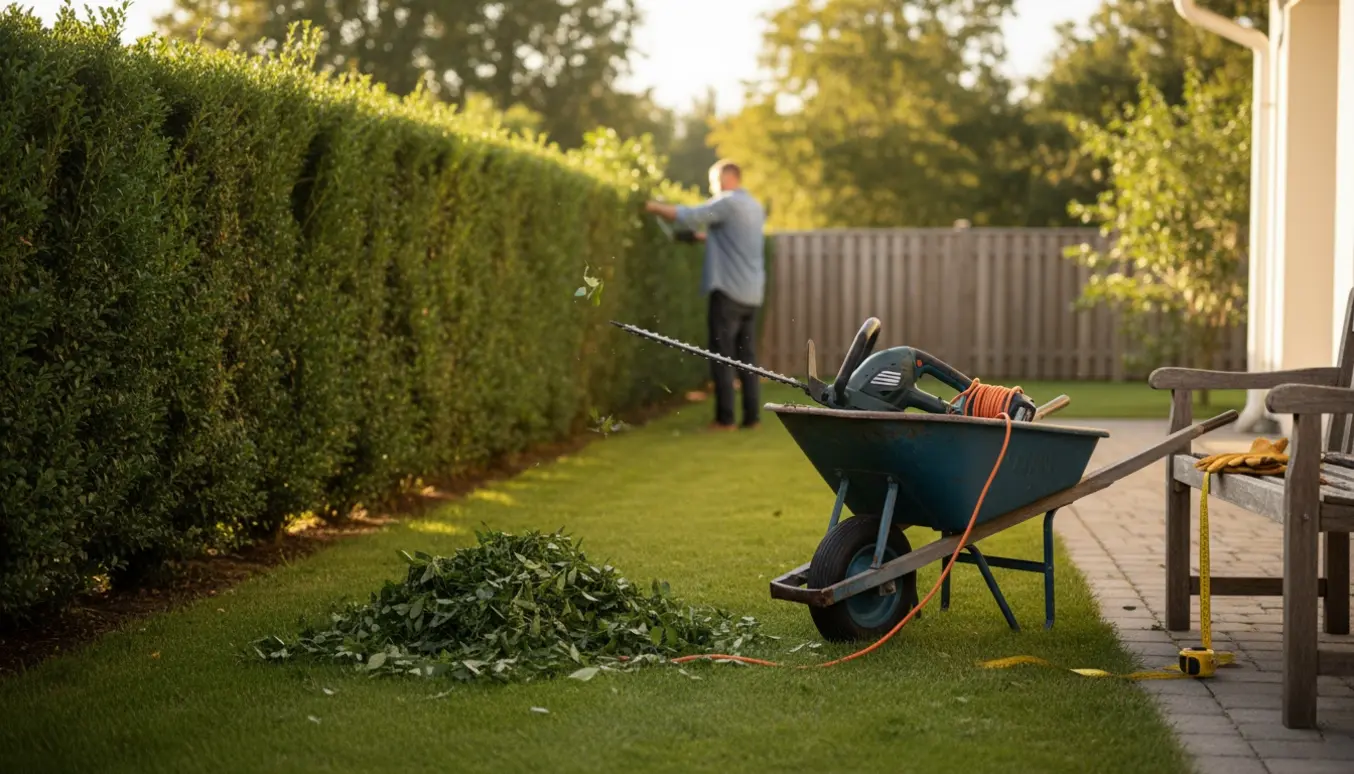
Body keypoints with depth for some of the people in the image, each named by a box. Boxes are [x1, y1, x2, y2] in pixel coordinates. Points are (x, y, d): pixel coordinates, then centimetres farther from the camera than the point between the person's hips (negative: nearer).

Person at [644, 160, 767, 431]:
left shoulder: (727, 202, -8)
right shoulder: (755, 207, 18)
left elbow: (689, 216, -14)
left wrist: (654, 207, -5)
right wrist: (705, 236, 24)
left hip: (728, 290, -8)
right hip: (752, 294, 8)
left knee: (723, 356, -5)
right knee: (747, 356, 8)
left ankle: (725, 418, -6)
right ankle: (752, 416, 5)